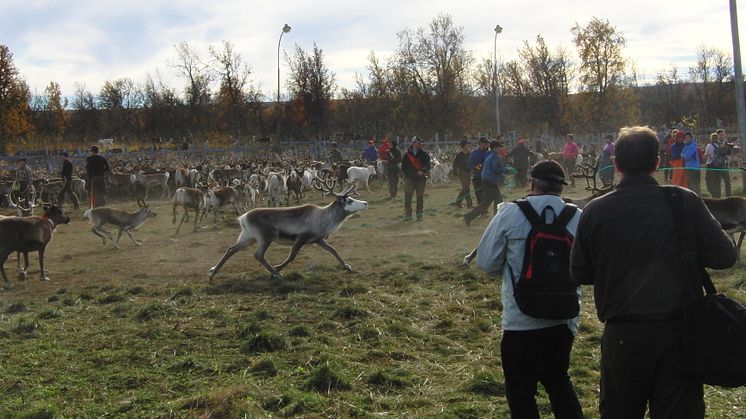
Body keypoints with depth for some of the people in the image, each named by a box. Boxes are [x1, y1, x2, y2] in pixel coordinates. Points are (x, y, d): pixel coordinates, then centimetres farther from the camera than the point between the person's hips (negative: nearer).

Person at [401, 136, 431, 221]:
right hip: (410, 178, 0)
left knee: (420, 197, 3)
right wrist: (408, 174, -2)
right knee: (407, 196, -6)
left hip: (421, 178, 0)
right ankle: (408, 214, 1)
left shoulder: (424, 154, 5)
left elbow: (428, 166, 2)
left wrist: (422, 171, -16)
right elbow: (403, 167, 11)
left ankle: (419, 215, 10)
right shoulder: (407, 154, 6)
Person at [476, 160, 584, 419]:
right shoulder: (578, 218, -3)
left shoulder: (510, 213, -10)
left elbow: (486, 262, -4)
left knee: (521, 391, 10)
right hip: (564, 319, 4)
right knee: (558, 381, 24)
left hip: (521, 321, -3)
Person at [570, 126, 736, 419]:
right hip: (679, 332, 0)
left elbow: (579, 274, 2)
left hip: (622, 336, 1)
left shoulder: (596, 211, -7)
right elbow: (724, 257, -4)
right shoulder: (686, 202, -8)